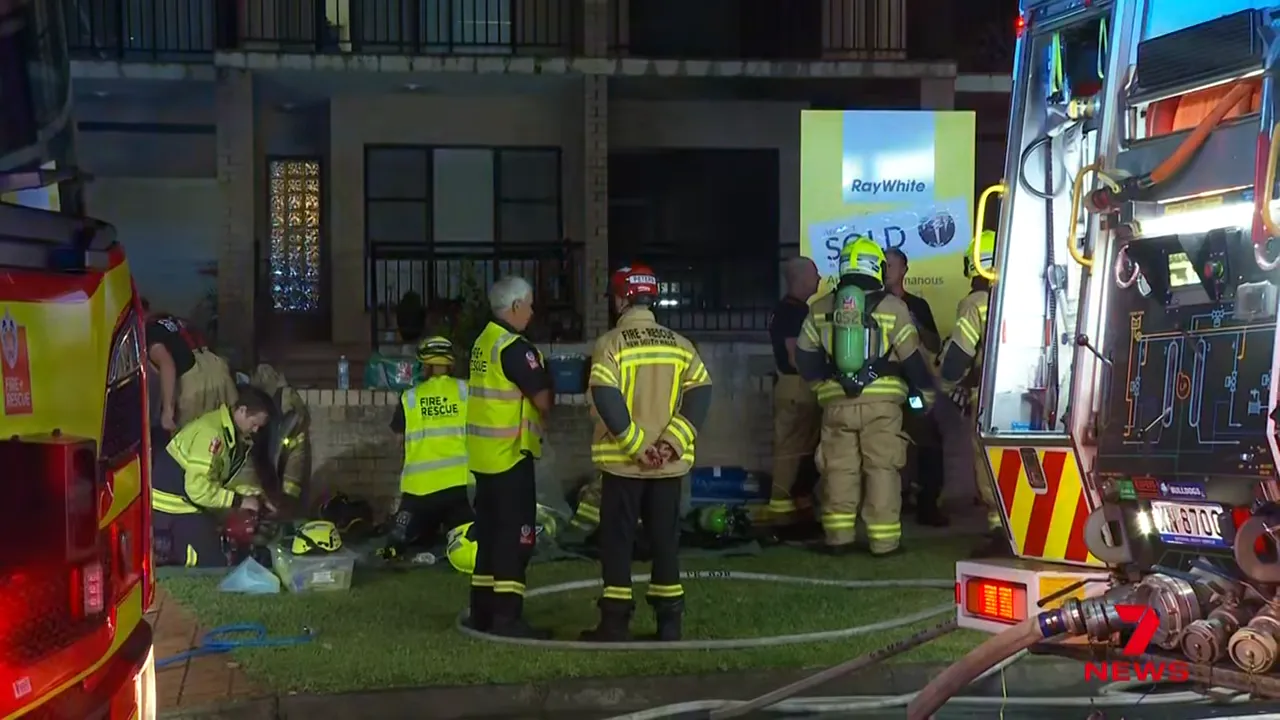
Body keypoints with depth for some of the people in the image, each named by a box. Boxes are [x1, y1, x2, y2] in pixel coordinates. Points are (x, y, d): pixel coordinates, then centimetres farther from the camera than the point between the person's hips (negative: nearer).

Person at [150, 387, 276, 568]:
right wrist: (239, 501, -18)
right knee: (212, 565, -13)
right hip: (172, 508, -10)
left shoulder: (229, 433, 11)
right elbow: (199, 488, -26)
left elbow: (217, 482, 13)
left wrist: (252, 493, 1)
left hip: (187, 504, 10)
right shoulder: (211, 433, -21)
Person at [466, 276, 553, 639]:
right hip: (510, 454, -9)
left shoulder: (483, 342, 12)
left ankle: (483, 609, 21)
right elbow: (542, 400, -18)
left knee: (489, 530, 15)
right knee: (515, 534, -5)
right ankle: (506, 615, -6)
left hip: (484, 454, 9)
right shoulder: (514, 347, -17)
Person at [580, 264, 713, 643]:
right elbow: (701, 393, -4)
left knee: (617, 541, 4)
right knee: (665, 539, 11)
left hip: (621, 462, -4)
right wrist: (671, 442, -10)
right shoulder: (679, 344, 5)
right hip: (670, 464, 4)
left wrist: (636, 444, -15)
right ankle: (669, 621, 14)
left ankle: (615, 622, 4)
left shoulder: (609, 344, -7)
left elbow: (605, 400, -19)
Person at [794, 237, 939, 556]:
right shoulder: (892, 307, -4)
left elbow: (804, 356, 11)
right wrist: (927, 390, 13)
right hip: (881, 401, -2)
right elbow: (911, 356, -2)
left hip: (836, 402, 3)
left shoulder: (821, 308, 6)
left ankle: (837, 537, 9)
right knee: (882, 468, 2)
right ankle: (884, 540, 2)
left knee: (839, 468, 9)